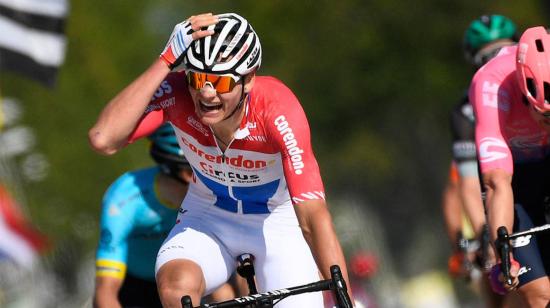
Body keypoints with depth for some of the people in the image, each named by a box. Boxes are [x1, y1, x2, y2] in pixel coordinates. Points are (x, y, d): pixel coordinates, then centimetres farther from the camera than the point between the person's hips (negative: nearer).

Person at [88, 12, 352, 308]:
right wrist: (165, 61, -43)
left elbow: (313, 217, -37)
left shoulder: (277, 109, -34)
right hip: (208, 216, 1)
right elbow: (103, 139, -43)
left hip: (279, 221, -1)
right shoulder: (177, 93, -27)